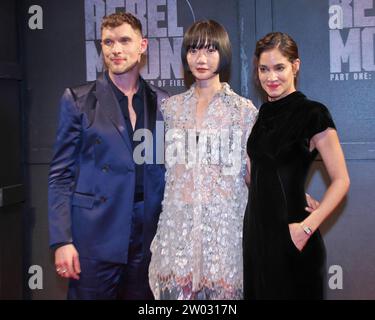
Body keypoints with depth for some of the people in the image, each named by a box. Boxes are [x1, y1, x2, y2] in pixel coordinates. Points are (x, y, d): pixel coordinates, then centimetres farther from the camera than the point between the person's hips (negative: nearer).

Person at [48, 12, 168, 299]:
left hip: (149, 239, 3)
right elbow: (61, 175, -3)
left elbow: (171, 170, 9)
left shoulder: (163, 103, 6)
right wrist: (62, 241, -10)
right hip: (94, 239, -2)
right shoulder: (78, 100, -1)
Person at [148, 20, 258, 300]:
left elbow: (253, 172, 2)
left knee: (222, 287, -1)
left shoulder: (244, 109, -1)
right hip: (179, 220, 2)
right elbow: (167, 164, 13)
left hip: (224, 220, -2)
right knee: (176, 287, 3)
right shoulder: (171, 107, 8)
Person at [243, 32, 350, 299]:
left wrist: (307, 227, -20)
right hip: (256, 230, 7)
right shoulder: (263, 114, 8)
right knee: (259, 292, 17)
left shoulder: (313, 114, -12)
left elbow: (341, 181, -13)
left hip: (288, 236, -6)